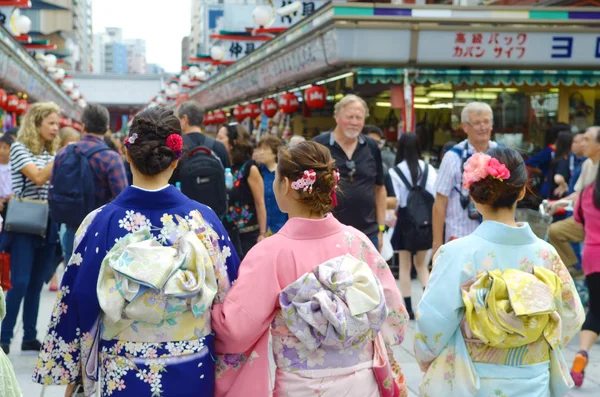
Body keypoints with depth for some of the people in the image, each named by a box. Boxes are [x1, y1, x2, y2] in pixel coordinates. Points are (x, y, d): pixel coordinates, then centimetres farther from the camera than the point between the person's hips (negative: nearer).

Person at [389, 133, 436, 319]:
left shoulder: (395, 171, -9)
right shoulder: (428, 169, -2)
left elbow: (395, 200, -10)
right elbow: (435, 195, -4)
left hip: (406, 218, -3)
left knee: (405, 265, 8)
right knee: (421, 263, 17)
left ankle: (408, 308, 9)